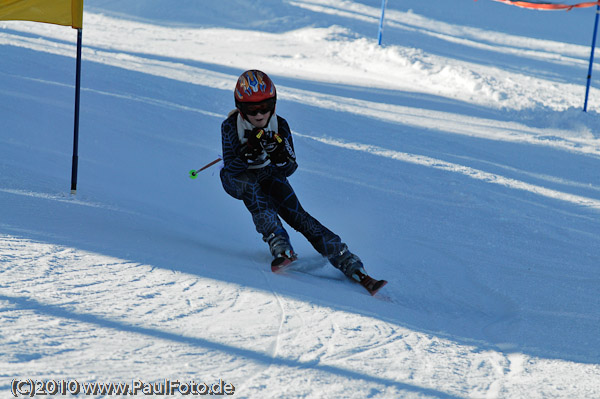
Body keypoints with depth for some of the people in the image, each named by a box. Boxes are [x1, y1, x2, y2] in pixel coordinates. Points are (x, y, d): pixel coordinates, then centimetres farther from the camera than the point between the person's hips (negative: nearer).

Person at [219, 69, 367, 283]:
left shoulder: (280, 126, -21)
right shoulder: (230, 126, -26)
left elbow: (288, 170, -18)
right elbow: (230, 169, -29)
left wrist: (280, 155, -40)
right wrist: (248, 154, -47)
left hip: (269, 175, 1)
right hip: (237, 178, -1)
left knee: (296, 214, -17)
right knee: (252, 185, -37)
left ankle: (346, 261, -20)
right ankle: (278, 243, -40)